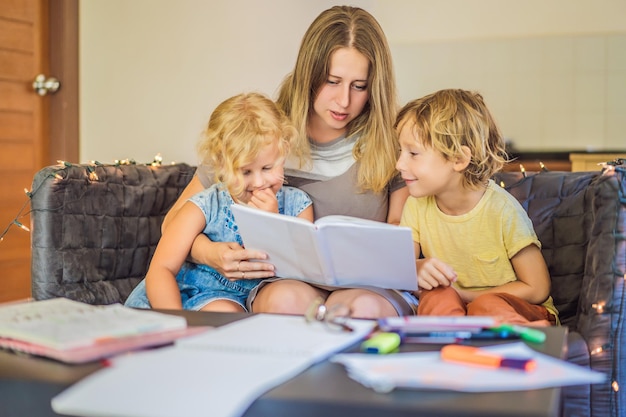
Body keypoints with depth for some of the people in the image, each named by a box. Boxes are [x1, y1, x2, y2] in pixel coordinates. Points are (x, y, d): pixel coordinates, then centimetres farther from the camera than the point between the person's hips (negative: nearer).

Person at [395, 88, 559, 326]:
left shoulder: (501, 209, -17)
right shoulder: (418, 205, -3)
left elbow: (537, 289, -11)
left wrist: (462, 294, -15)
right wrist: (416, 270, -31)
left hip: (510, 309, -5)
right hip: (450, 306, 5)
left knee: (487, 307, -37)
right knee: (435, 296, -30)